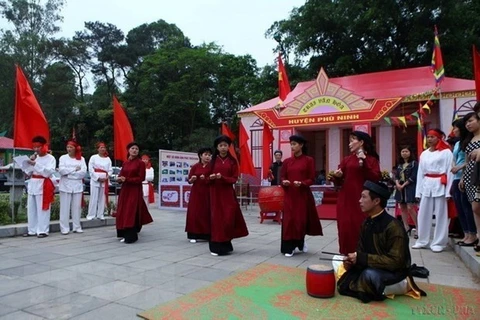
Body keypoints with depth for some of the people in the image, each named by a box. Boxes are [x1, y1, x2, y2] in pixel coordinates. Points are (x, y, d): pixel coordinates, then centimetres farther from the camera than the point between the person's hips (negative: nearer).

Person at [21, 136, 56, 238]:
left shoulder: (50, 158, -4)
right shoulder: (34, 157, 14)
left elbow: (48, 172, -17)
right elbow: (27, 171, 13)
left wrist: (35, 164, -22)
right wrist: (29, 162, -3)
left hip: (43, 185, -6)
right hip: (32, 184, 7)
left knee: (42, 209, -5)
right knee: (31, 209, 9)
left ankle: (43, 231, 0)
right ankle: (32, 230, 18)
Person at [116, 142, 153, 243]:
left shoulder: (140, 163, -6)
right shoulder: (125, 163, 11)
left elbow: (141, 178, -11)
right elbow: (120, 175, 13)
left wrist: (127, 179, -16)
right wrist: (119, 179, -11)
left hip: (135, 191, -6)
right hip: (125, 190, 6)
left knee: (132, 212, -8)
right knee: (123, 212, 8)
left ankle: (131, 236, -3)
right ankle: (125, 234, 25)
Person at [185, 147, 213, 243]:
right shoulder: (195, 167, 3)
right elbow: (189, 181, 4)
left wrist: (206, 179, -18)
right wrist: (192, 179, -17)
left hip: (208, 193, -1)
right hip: (196, 193, 1)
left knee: (207, 213, 1)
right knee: (194, 213, 0)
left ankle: (208, 235, 11)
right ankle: (194, 235, 7)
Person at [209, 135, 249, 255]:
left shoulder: (232, 161, 3)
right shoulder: (213, 161, 7)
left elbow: (234, 178, -3)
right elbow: (208, 178, 10)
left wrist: (222, 178, -19)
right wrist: (211, 177, -14)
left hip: (228, 193, -1)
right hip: (215, 193, 1)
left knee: (228, 218, -3)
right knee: (217, 218, 1)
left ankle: (225, 244, 13)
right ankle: (217, 246, 8)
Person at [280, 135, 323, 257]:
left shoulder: (309, 160, -1)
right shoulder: (287, 161, 7)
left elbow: (312, 179, -3)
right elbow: (282, 177, 9)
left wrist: (301, 183, -21)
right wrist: (284, 182, -14)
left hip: (303, 195, -2)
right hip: (289, 194, 2)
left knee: (302, 219, 3)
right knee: (289, 220, -2)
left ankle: (301, 241, 32)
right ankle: (289, 247, 7)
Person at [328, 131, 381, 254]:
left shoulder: (371, 160, 5)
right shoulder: (346, 160, 11)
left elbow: (376, 178, -10)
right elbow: (339, 181, 8)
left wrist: (364, 162, -13)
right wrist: (336, 177, -14)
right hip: (346, 199, 2)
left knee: (361, 228, -4)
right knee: (346, 227, 1)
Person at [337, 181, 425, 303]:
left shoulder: (393, 226, -25)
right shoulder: (367, 223, -2)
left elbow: (395, 261, -28)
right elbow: (361, 250, 8)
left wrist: (362, 258, -29)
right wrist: (352, 260, -15)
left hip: (395, 270, -7)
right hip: (372, 267, 8)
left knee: (370, 275, -38)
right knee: (343, 285, -3)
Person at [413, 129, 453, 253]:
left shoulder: (446, 152, -1)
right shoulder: (424, 154, 15)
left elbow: (450, 171, -6)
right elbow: (420, 173, 12)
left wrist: (448, 191, -11)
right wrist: (418, 191, 7)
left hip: (440, 185, -5)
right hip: (426, 186, 5)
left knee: (440, 215, 1)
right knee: (423, 214, 7)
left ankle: (438, 242, 8)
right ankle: (422, 241, 17)